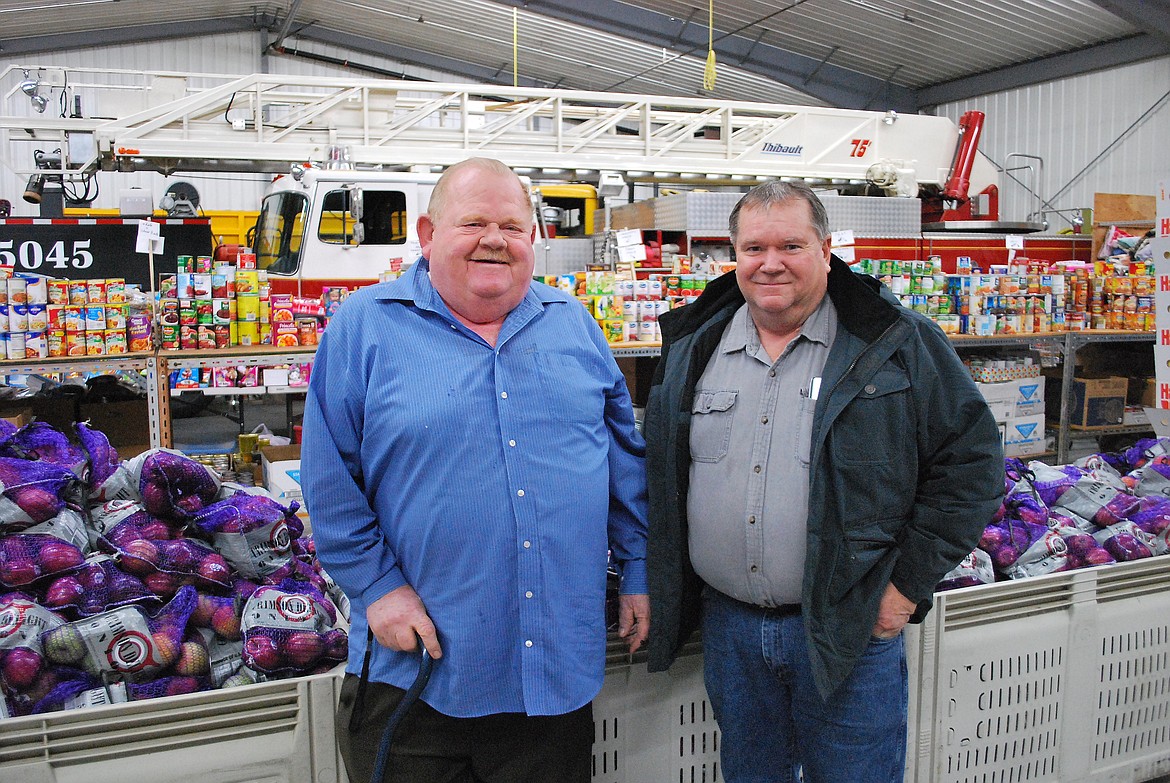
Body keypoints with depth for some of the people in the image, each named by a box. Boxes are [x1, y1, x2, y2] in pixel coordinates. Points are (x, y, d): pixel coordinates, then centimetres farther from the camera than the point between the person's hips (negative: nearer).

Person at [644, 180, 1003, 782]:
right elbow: (660, 472, 15)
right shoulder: (693, 347, 6)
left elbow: (971, 462, -5)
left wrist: (909, 582, -8)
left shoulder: (896, 344, -5)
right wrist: (664, 589, 9)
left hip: (850, 629, -3)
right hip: (728, 627, 4)